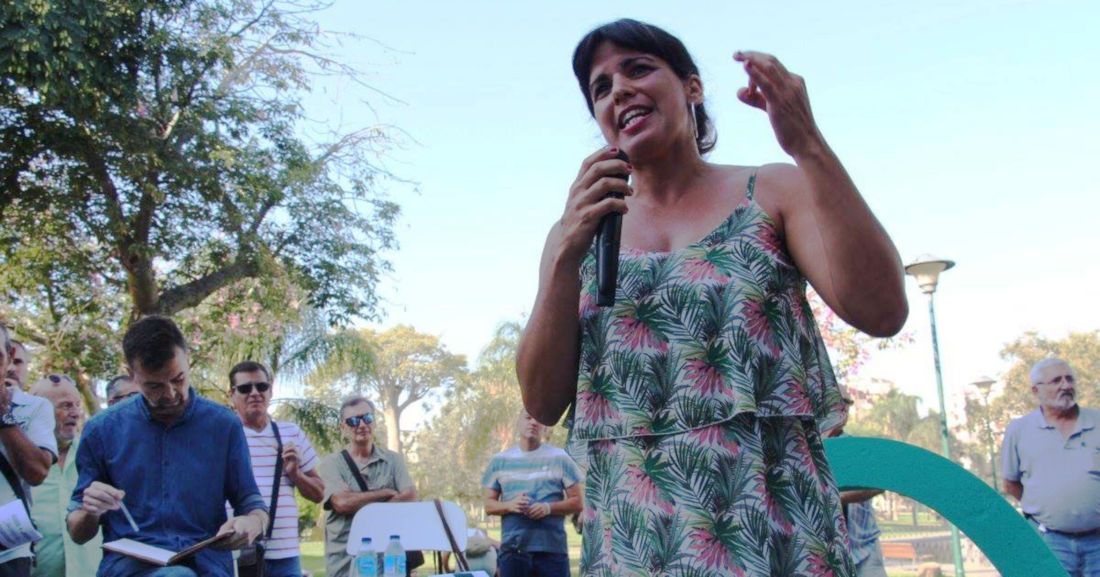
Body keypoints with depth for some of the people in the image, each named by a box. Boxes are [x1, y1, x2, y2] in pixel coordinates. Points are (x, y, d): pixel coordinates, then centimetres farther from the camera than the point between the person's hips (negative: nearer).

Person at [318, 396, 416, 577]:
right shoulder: (332, 463, 2)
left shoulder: (393, 460, 9)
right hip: (345, 562, -2)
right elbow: (342, 502, -14)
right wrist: (387, 493, -6)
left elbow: (410, 498, -5)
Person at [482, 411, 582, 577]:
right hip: (512, 549, 2)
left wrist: (549, 507, -15)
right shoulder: (499, 461, 11)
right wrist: (509, 505, -10)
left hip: (552, 549, -2)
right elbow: (489, 505, 12)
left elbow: (577, 502, 3)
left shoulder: (559, 459, 4)